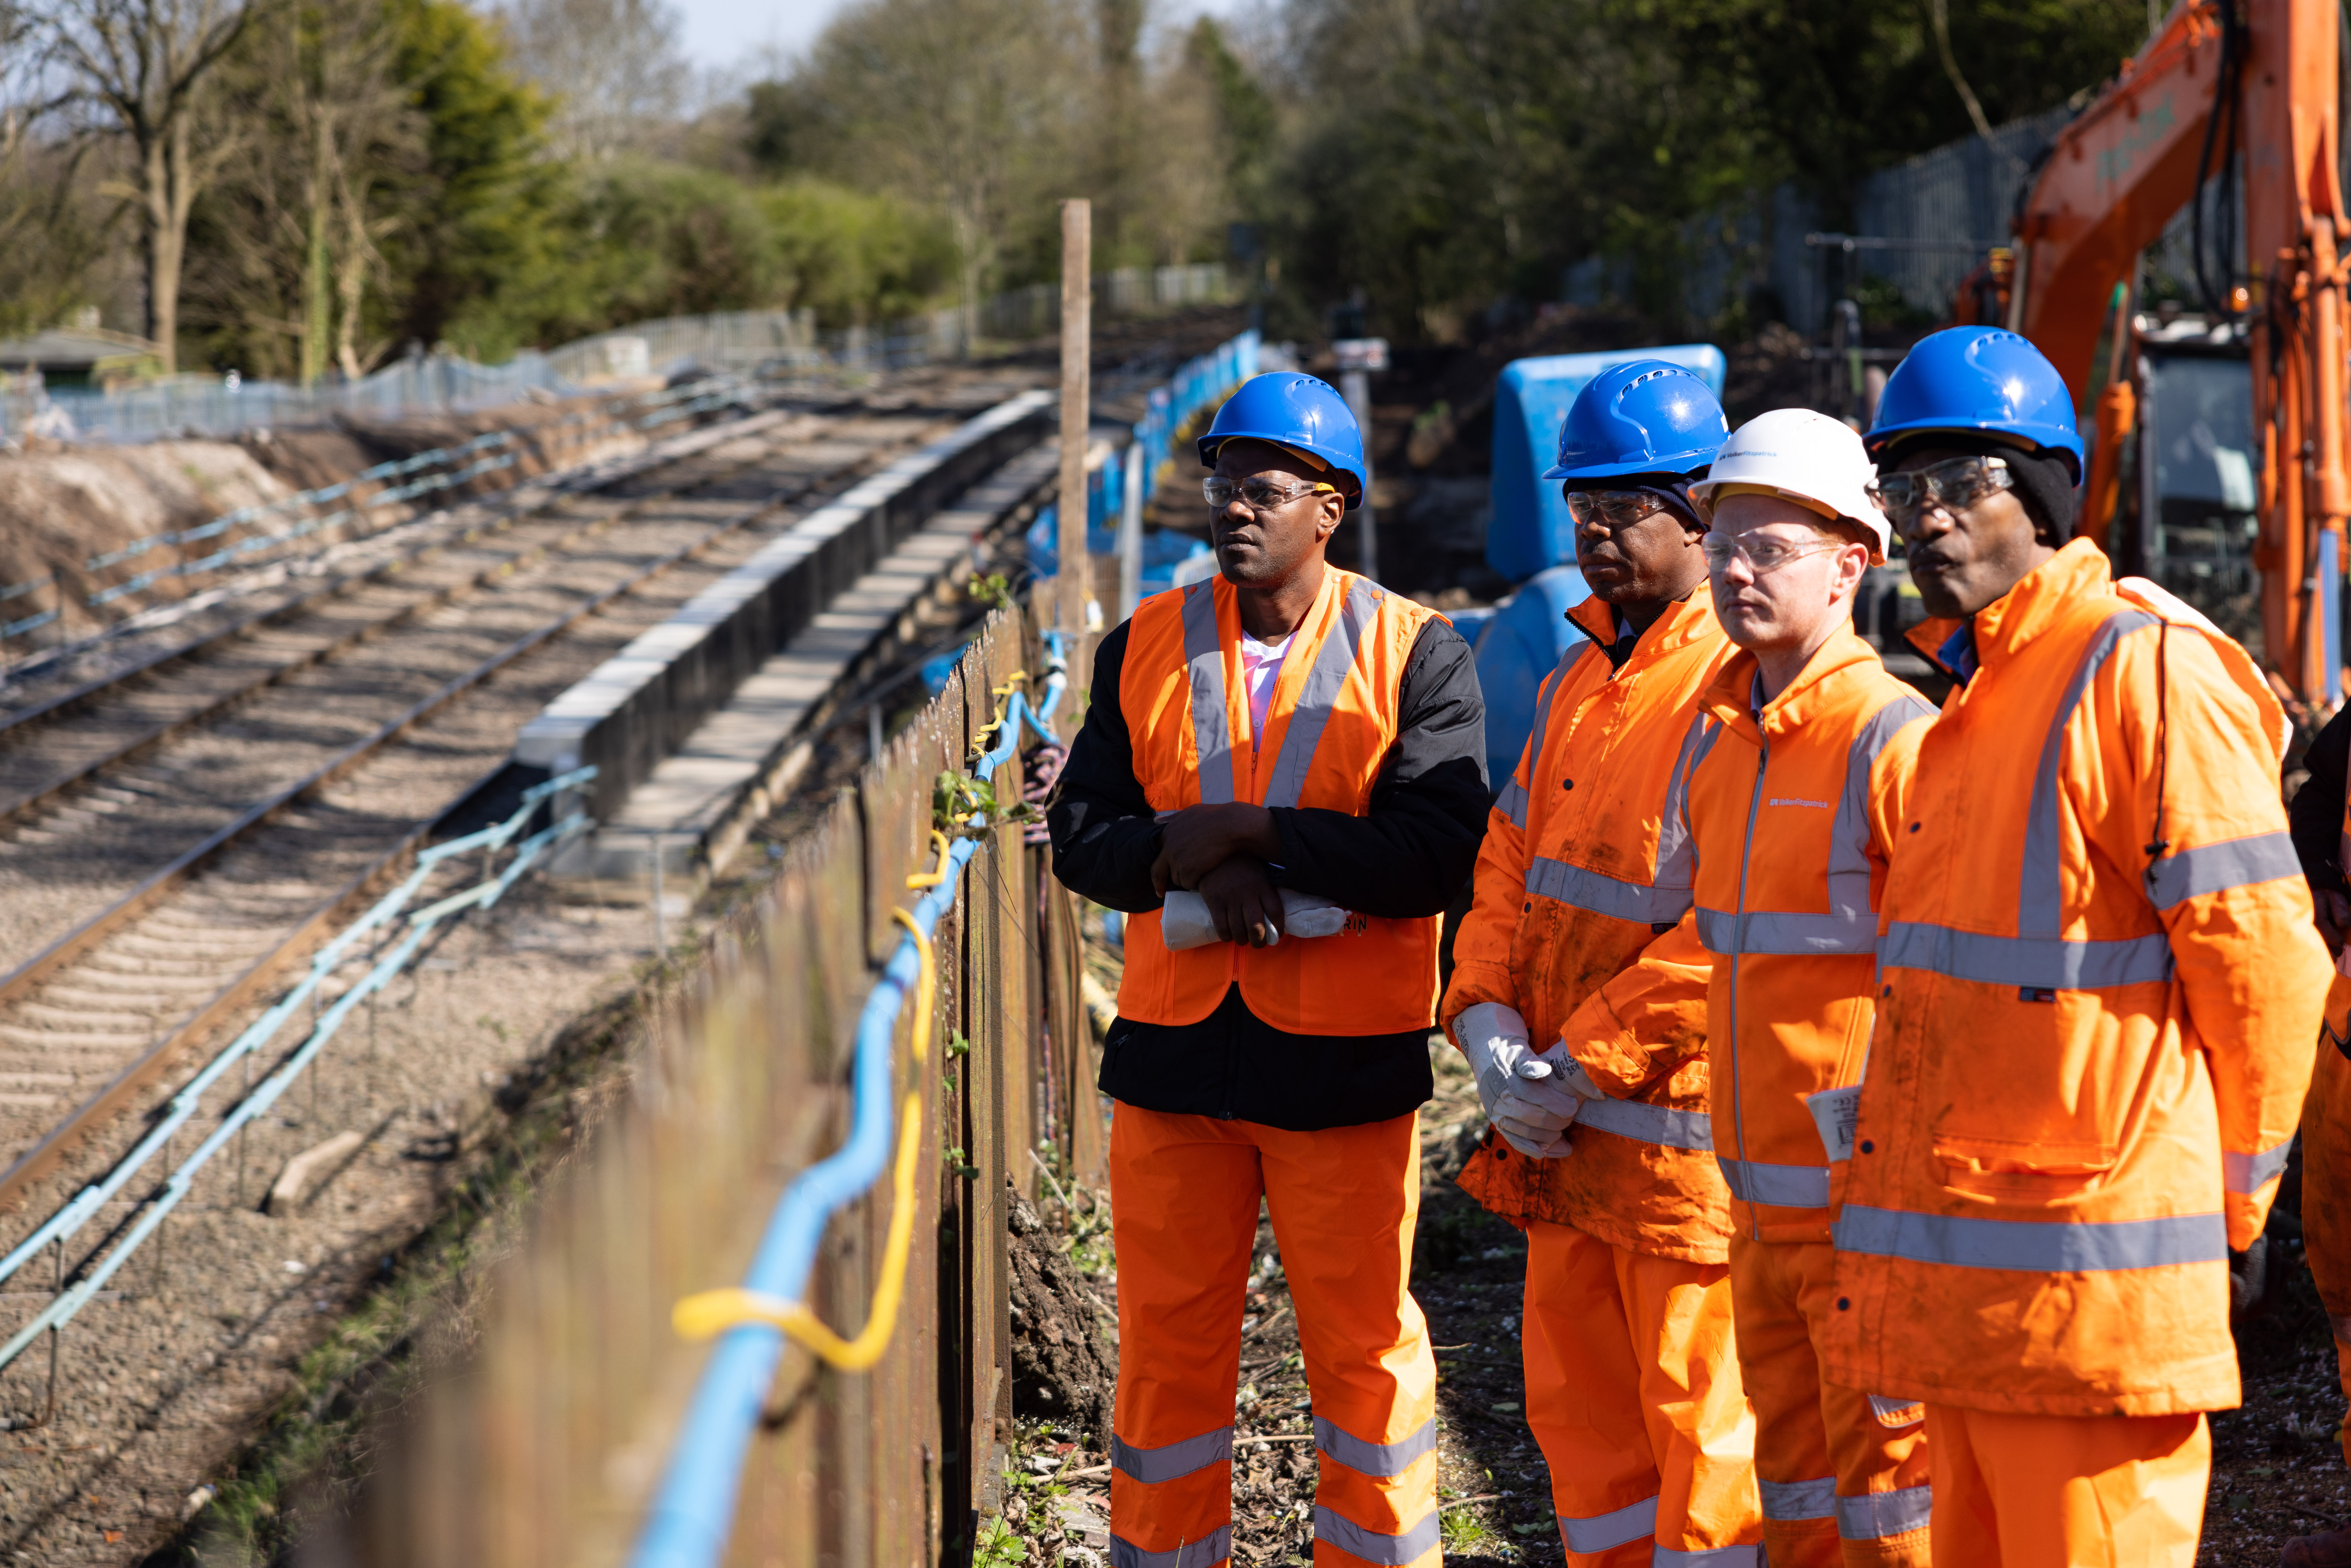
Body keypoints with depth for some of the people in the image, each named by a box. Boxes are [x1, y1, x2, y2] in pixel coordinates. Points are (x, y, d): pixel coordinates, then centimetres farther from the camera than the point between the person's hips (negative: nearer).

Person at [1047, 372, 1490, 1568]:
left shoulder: (1416, 653, -4)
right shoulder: (1146, 646, 8)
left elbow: (1437, 855, -14)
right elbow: (1081, 832, 5)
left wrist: (1249, 831, -16)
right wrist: (1192, 864, -14)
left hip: (1342, 1061, -3)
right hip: (1174, 1045, 3)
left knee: (1362, 1345, 4)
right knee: (1168, 1343, 8)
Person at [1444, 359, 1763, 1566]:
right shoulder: (1579, 679, 15)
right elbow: (1511, 864, 15)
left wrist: (1583, 1063, -18)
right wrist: (1488, 1022, -3)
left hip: (1686, 1127, -9)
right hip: (1561, 1136, 9)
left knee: (1702, 1420, -1)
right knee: (1576, 1407, 15)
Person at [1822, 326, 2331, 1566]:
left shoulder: (2148, 667, -11)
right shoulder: (1964, 692, 17)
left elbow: (2258, 955, -11)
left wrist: (2227, 1196, -3)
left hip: (2091, 1267, -9)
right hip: (1957, 1276, 9)